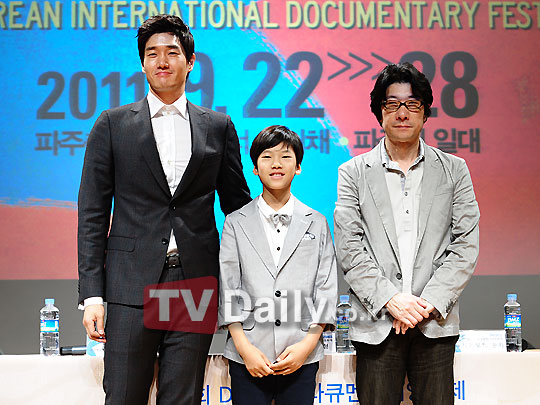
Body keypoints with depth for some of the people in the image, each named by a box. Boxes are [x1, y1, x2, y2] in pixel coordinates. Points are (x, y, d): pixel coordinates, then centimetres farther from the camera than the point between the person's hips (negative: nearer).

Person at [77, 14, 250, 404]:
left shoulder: (218, 127, 10)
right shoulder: (113, 124, 6)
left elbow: (237, 205, 14)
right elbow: (93, 213, 3)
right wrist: (92, 294, -4)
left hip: (197, 285, 1)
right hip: (133, 285, -1)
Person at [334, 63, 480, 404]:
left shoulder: (454, 170, 9)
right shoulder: (354, 172, 6)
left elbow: (466, 245, 2)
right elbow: (349, 248, -2)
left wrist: (430, 302, -9)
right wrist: (390, 299, -13)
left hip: (436, 324, 1)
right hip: (376, 323, -1)